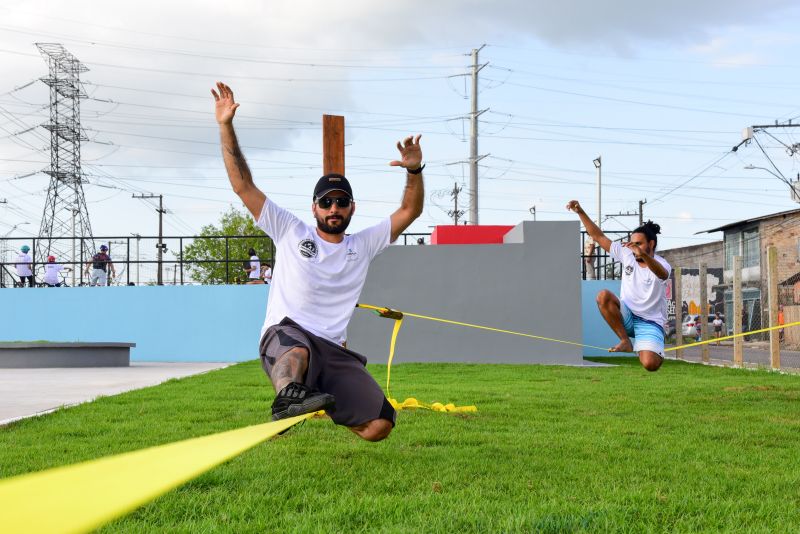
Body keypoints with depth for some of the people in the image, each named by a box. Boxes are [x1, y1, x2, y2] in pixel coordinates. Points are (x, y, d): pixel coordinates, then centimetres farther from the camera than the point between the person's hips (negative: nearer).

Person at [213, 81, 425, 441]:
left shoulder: (363, 245, 20)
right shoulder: (291, 232, 14)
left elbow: (409, 211, 16)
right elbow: (243, 185, 11)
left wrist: (414, 171, -4)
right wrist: (226, 127, 4)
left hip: (333, 351, 3)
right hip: (284, 335, -3)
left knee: (379, 426, -14)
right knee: (297, 349, -43)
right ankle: (288, 396, -71)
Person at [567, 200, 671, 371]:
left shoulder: (661, 264, -11)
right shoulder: (626, 255, 3)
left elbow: (662, 274, -38)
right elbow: (598, 237, 2)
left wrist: (643, 254, -56)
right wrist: (580, 212, -7)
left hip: (650, 323, -4)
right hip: (626, 317, 4)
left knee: (650, 364, -27)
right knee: (604, 296, -27)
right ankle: (625, 342, -16)